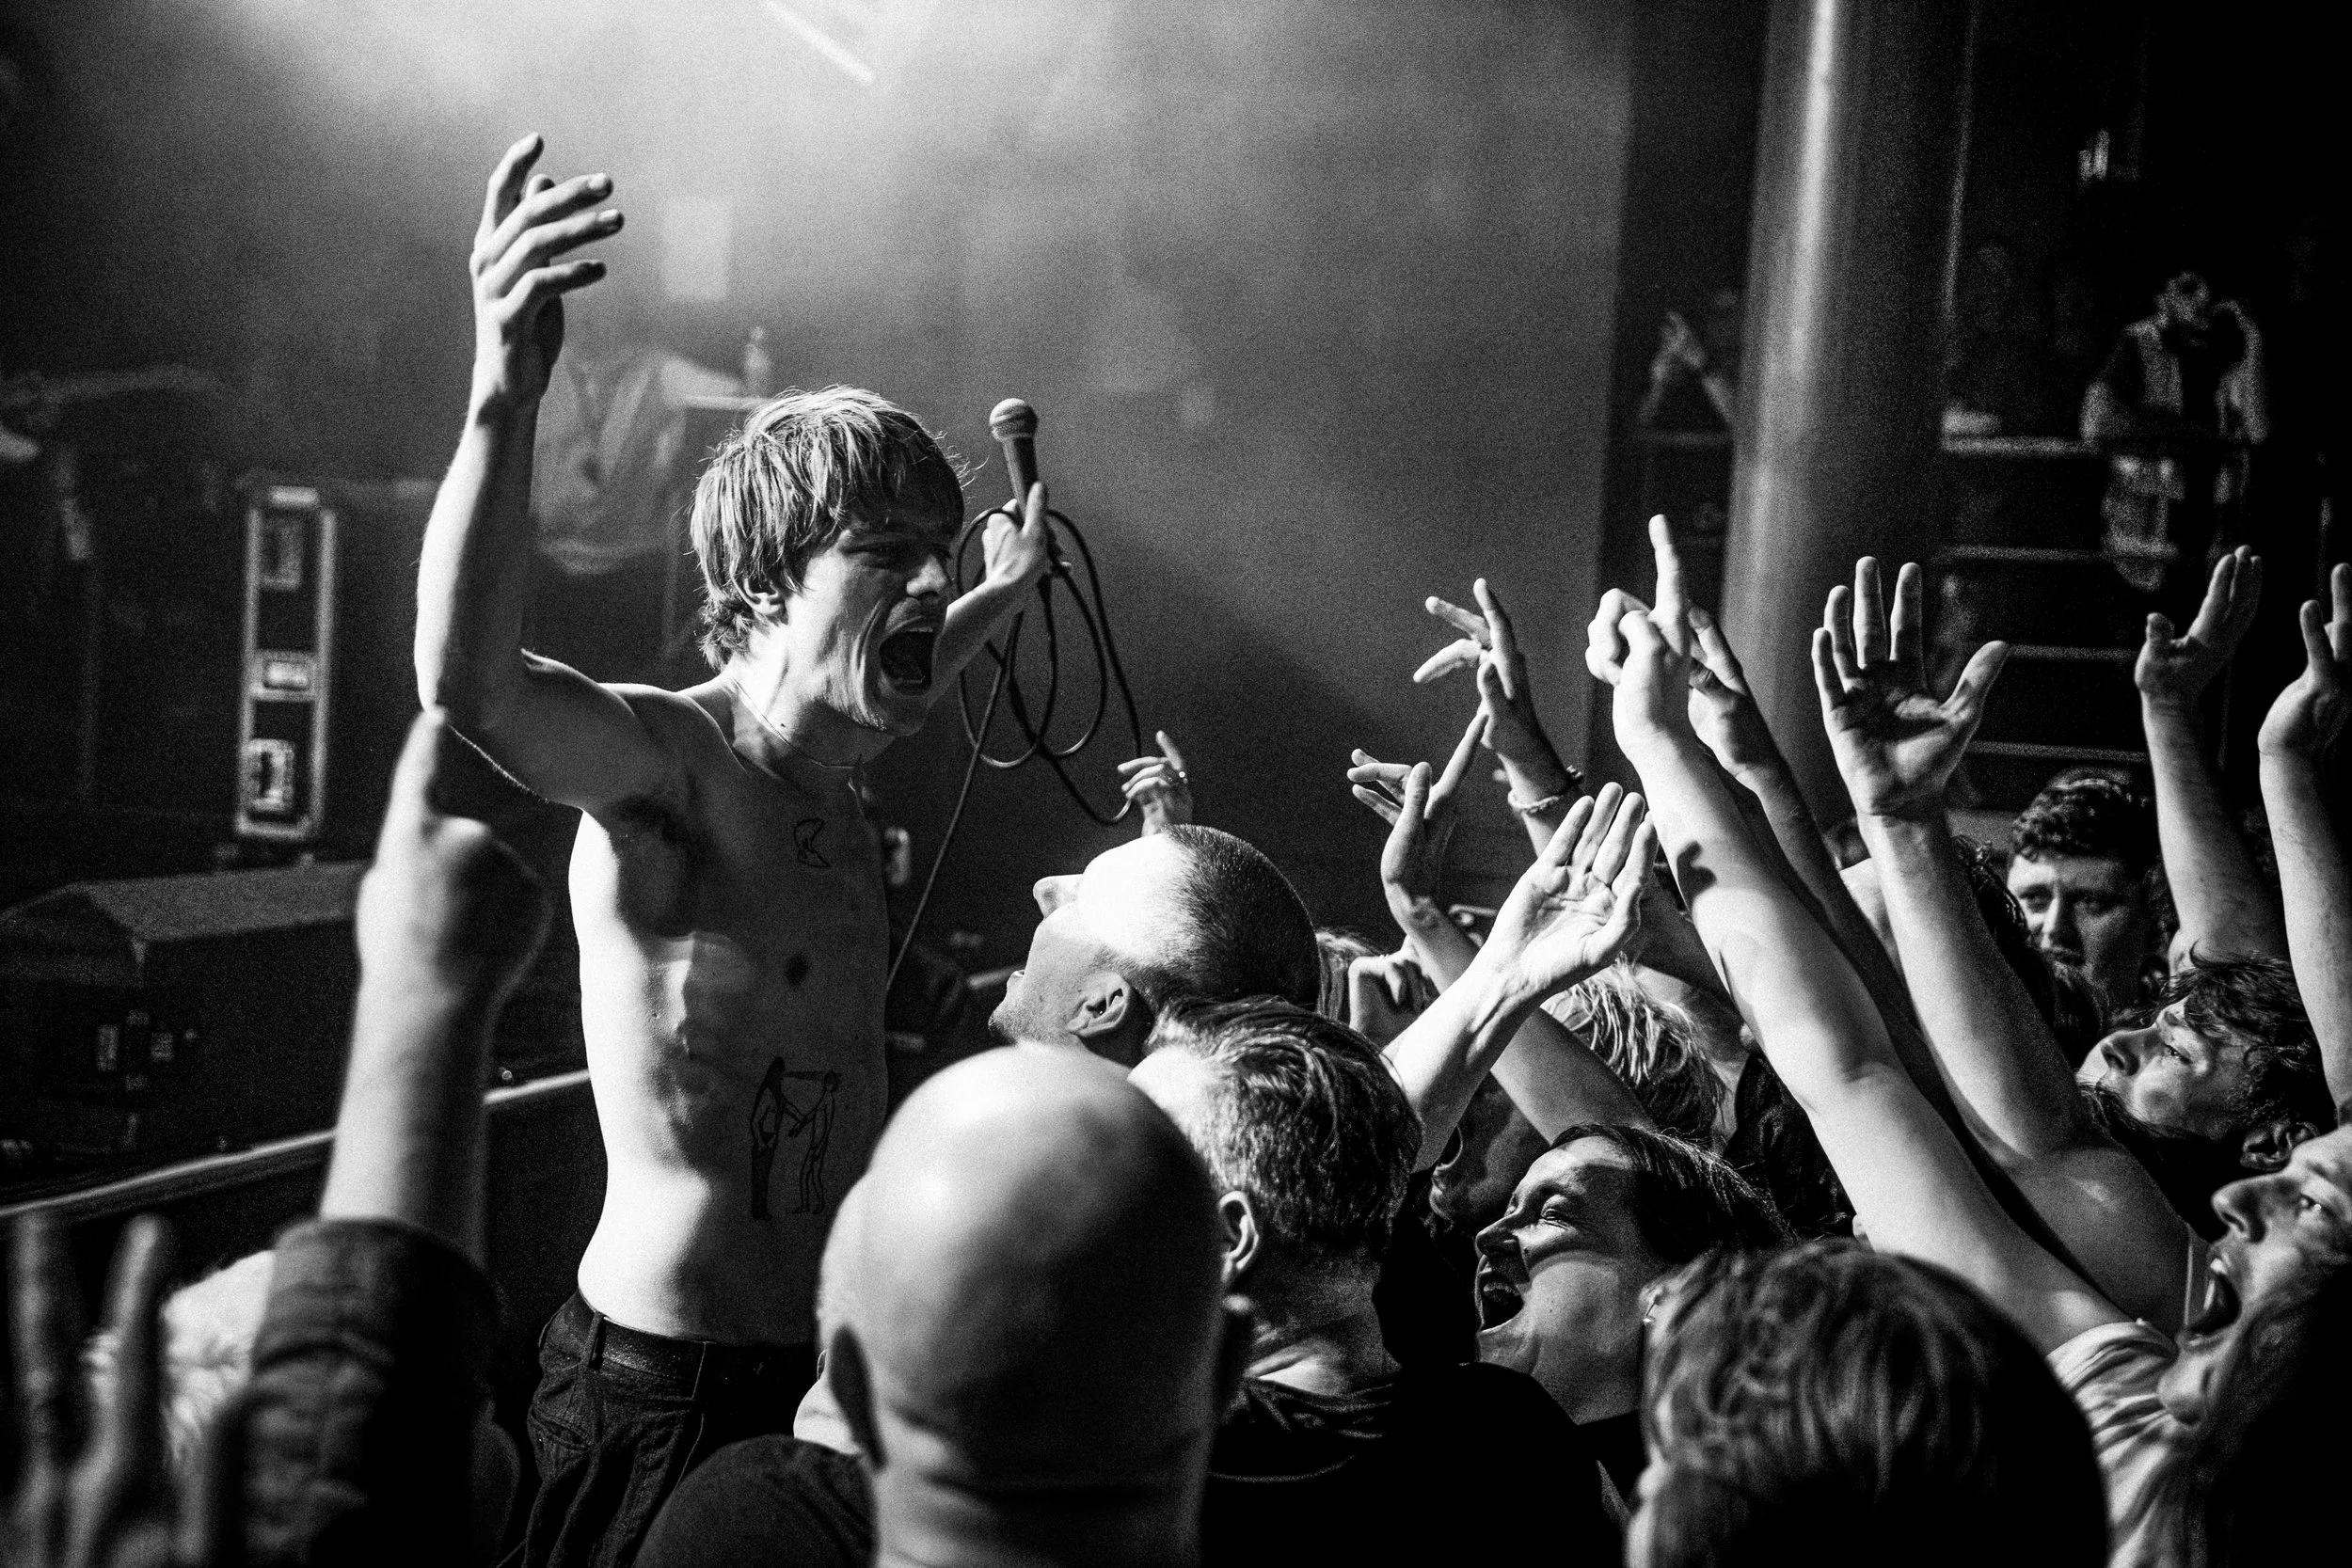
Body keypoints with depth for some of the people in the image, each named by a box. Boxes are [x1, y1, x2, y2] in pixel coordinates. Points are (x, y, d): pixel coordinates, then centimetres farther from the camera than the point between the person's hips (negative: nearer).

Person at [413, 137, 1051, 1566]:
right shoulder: (662, 758, -19)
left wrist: (1007, 593, 37)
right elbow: (470, 685, -41)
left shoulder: (828, 767, 6)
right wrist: (506, 400, -53)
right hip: (672, 1392, -8)